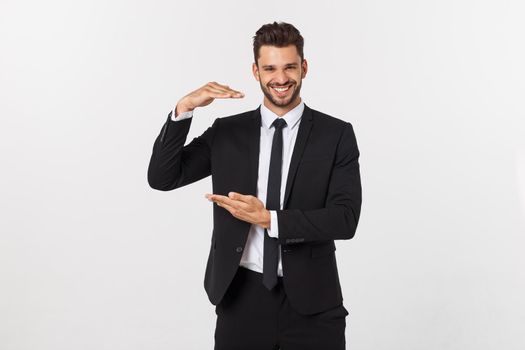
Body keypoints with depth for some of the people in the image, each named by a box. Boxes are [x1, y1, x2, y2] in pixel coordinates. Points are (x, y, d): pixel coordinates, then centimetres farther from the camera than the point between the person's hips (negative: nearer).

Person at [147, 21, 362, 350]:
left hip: (311, 302, -1)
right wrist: (183, 108, -15)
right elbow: (162, 177, -4)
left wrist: (268, 218, -18)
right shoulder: (227, 132, 4)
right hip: (241, 298, 1)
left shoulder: (337, 134, -2)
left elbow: (345, 218, -10)